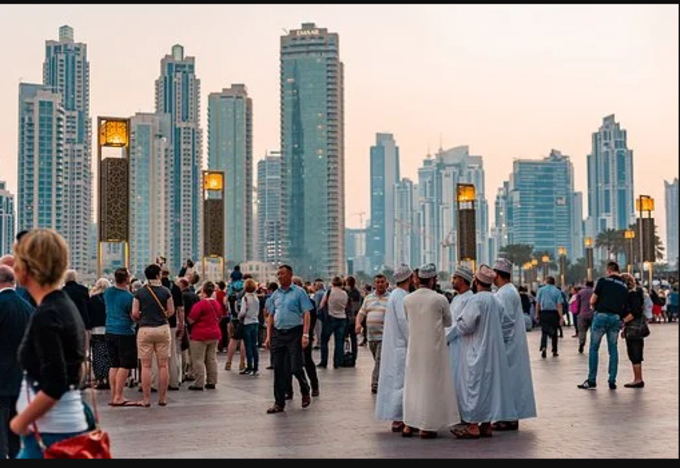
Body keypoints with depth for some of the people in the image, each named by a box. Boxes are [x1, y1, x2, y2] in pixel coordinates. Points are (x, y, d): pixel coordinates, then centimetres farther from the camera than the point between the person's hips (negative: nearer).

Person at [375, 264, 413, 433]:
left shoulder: (396, 294, 14)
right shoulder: (401, 296, -16)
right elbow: (403, 321, -20)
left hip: (394, 345, 10)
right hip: (401, 345, -10)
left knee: (394, 381, 12)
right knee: (400, 381, -6)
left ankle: (397, 418, 18)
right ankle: (397, 420, -4)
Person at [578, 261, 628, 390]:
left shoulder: (603, 281, -1)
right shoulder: (624, 286, 12)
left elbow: (592, 301, -2)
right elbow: (623, 306, 9)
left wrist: (595, 305, 19)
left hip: (601, 315, -4)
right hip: (616, 318, 4)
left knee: (594, 348, 4)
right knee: (613, 350, 10)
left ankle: (592, 381, 3)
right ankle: (612, 381, 8)